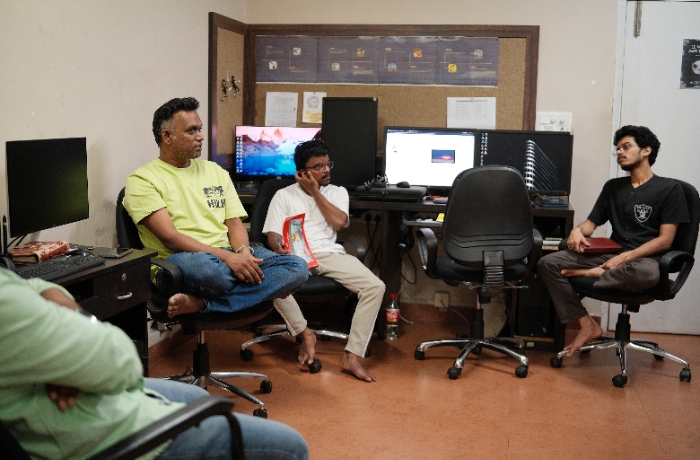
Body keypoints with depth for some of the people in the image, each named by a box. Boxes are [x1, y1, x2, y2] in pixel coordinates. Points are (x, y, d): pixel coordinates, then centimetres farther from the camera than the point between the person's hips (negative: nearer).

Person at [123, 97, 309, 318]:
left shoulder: (215, 171, 20)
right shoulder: (142, 180, 1)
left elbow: (235, 223, 13)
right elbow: (169, 237, -11)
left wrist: (243, 252, -11)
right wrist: (226, 257, -21)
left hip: (229, 255, 7)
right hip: (179, 260, -7)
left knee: (297, 267, -19)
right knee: (203, 265, -44)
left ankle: (201, 303, -24)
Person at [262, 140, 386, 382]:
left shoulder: (338, 192, 18)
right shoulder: (284, 195, 11)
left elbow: (339, 222, -1)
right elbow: (273, 235, 2)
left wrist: (316, 191, 2)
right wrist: (282, 250, -22)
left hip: (330, 254, 2)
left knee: (375, 286, -23)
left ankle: (353, 355, -20)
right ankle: (305, 333, -13)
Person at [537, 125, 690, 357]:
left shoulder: (669, 189, 3)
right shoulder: (613, 187, 21)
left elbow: (665, 240, -6)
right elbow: (592, 223, 19)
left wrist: (626, 257, -19)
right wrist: (578, 230, -7)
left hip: (643, 258, -5)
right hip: (609, 254, 5)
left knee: (646, 273, -43)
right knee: (547, 263, -16)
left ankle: (593, 274, -18)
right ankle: (587, 325, -15)